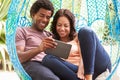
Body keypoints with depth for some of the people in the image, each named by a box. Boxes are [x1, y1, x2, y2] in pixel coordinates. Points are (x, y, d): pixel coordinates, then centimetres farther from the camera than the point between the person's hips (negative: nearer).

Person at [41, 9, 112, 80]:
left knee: (85, 31, -16)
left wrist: (83, 74, -17)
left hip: (90, 70, 0)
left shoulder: (78, 38, 20)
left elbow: (83, 56, 2)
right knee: (48, 59, -25)